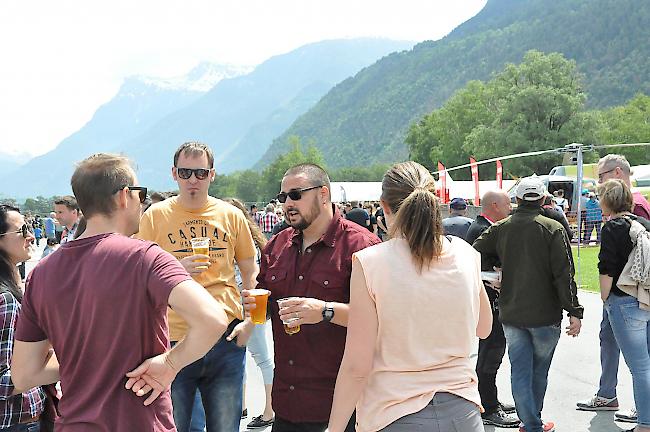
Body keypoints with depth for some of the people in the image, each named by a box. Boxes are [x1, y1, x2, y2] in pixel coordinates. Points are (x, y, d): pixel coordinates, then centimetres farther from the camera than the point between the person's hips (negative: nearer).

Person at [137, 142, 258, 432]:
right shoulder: (155, 216, 1)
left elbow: (250, 272, 14)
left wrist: (249, 322, 2)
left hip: (226, 341, 2)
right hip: (174, 341, -1)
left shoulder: (231, 215, 6)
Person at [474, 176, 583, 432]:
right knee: (539, 372, 15)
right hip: (545, 315, -2)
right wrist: (574, 311, -11)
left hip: (511, 315, 2)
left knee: (520, 372, 8)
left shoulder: (500, 228, 1)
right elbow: (564, 274, -14)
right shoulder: (553, 229, -10)